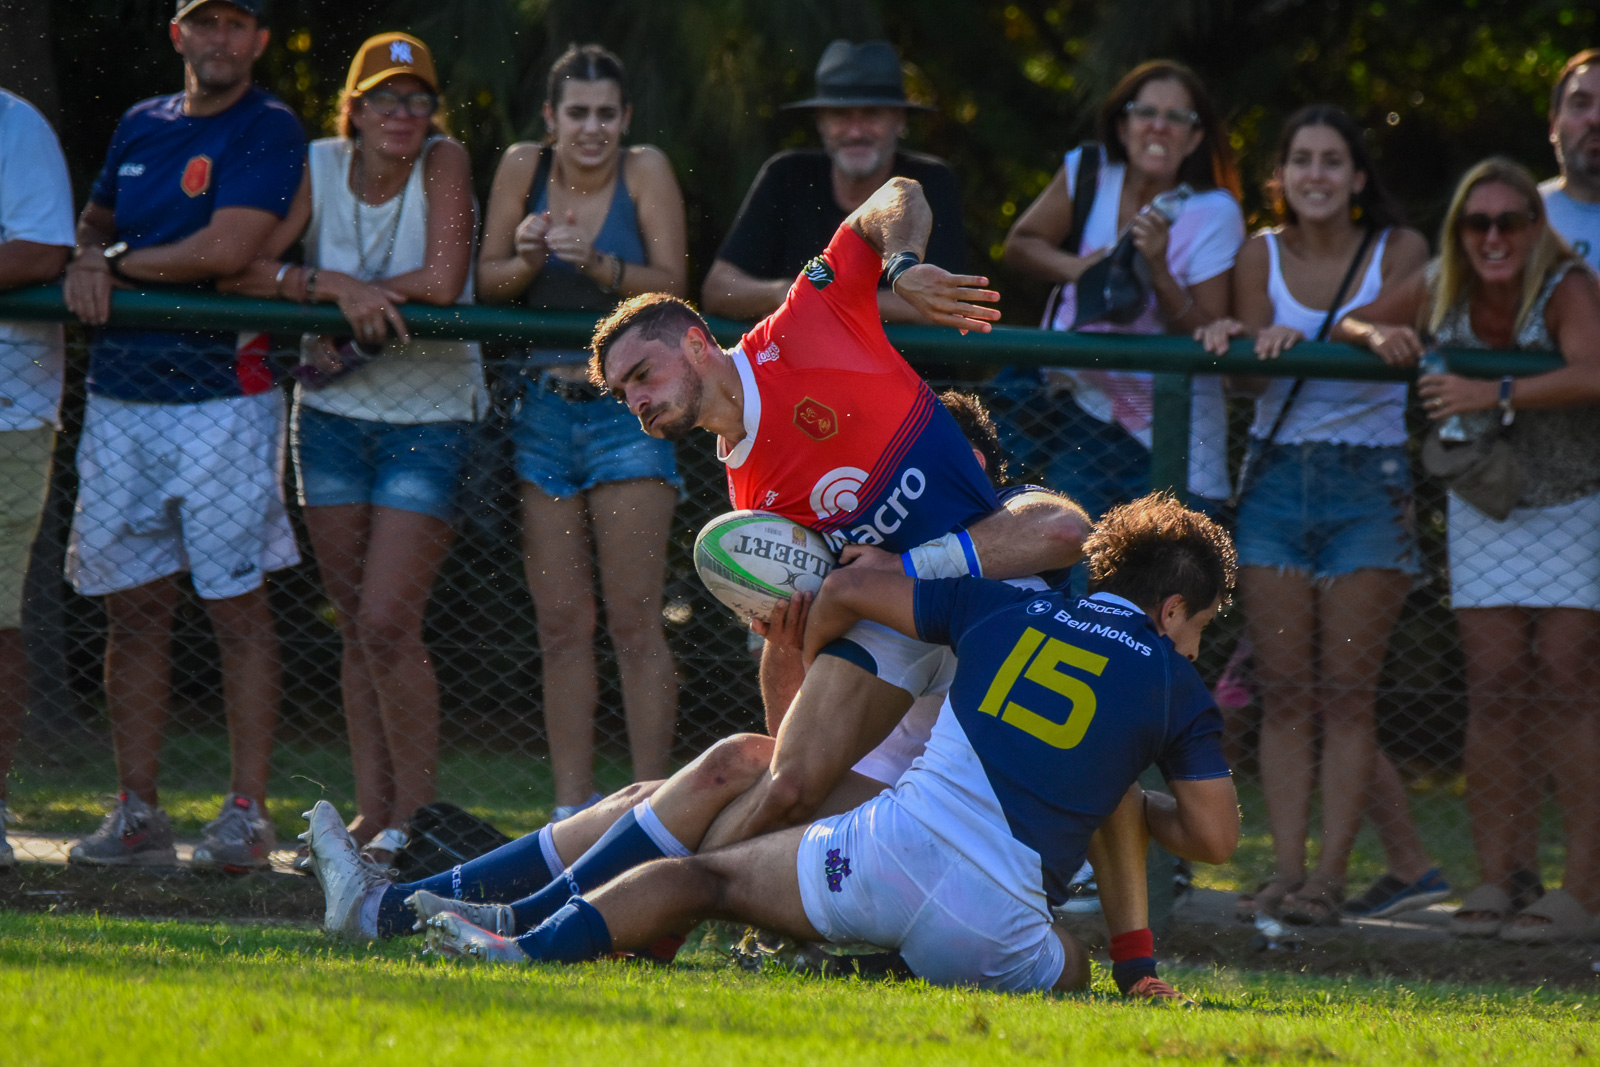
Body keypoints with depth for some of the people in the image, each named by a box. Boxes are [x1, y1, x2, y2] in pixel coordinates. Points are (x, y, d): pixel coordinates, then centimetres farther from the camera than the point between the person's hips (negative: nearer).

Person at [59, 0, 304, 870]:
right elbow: (93, 221, 26)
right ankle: (137, 814, 8)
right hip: (119, 398, 6)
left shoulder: (269, 130, -4)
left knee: (236, 604, -4)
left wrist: (121, 263, -3)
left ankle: (246, 814, -2)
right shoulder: (139, 126, 15)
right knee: (132, 609, 5)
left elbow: (228, 249, -15)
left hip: (220, 397, -6)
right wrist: (87, 261, 2)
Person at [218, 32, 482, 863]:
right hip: (332, 415, 4)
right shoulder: (320, 167, -1)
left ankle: (415, 816, -1)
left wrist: (347, 288, -11)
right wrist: (335, 286, -19)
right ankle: (374, 813, 14)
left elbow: (441, 283, -19)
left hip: (429, 420, -4)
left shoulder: (444, 163, -9)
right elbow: (240, 271, -6)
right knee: (357, 629, 8)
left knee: (387, 622, -12)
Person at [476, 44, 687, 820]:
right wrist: (527, 261, -14)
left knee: (633, 619, -9)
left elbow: (673, 289, -10)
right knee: (561, 624, 4)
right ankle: (572, 809, 7)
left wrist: (598, 264, -25)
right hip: (545, 407, 4)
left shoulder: (645, 173, -6)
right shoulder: (523, 168, 3)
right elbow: (487, 283, 6)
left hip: (628, 411, -3)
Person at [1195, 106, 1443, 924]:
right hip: (1276, 477, 3)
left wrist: (1302, 339, -33)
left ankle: (1329, 879, -6)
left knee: (1345, 693, -6)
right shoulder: (1263, 255, 7)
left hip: (1369, 480, -2)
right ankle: (1286, 873, -2)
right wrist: (1236, 342, -26)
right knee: (1284, 692, -2)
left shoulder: (1398, 251, 0)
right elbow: (1256, 373, -3)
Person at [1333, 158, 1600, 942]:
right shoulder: (1438, 291, -6)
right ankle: (1499, 877, 1)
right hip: (1485, 509, 4)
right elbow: (1346, 324, 6)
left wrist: (1496, 395, -47)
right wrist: (1378, 336, -17)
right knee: (1493, 686, -3)